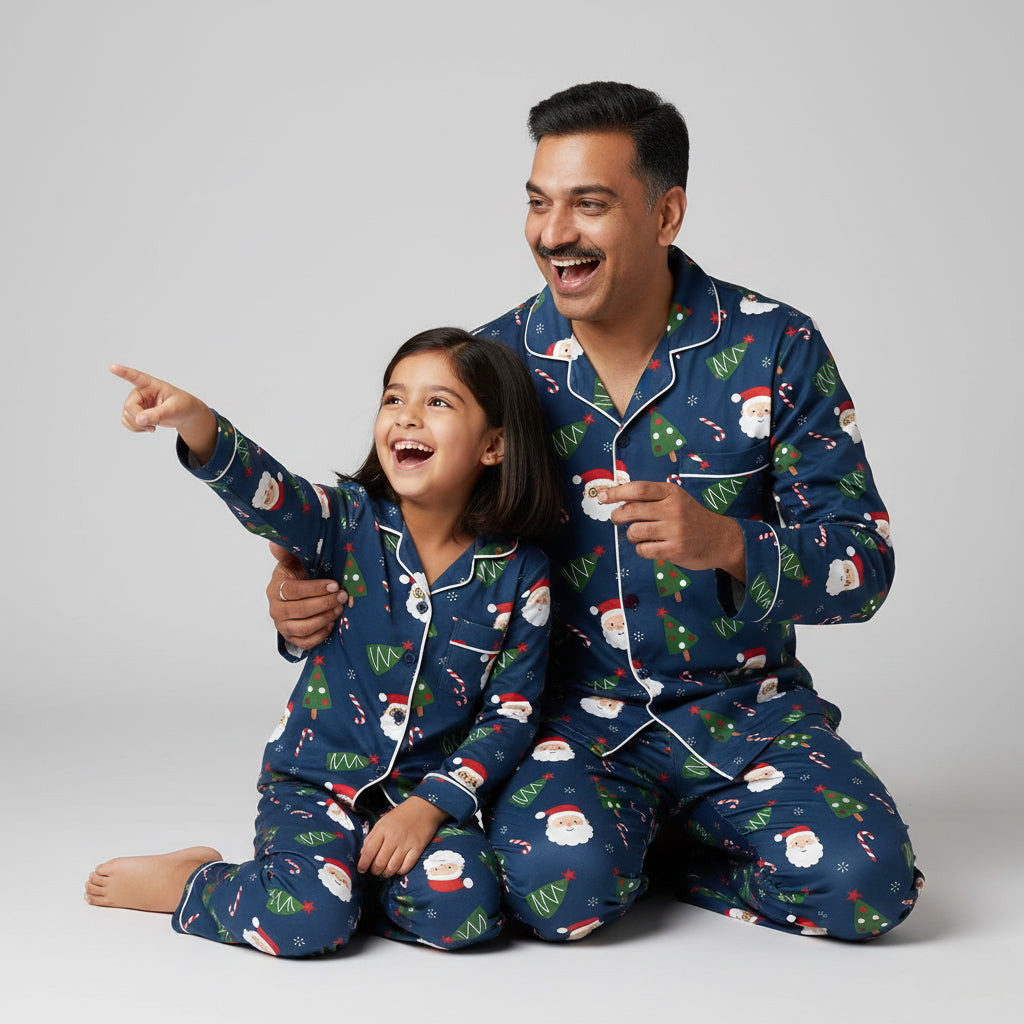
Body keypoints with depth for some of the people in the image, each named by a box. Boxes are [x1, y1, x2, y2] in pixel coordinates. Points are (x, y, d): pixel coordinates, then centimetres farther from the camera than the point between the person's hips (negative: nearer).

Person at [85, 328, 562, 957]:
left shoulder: (520, 574, -4)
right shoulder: (352, 523, -5)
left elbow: (512, 712, -2)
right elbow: (265, 494, -26)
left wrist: (430, 805, -13)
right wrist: (197, 424, -47)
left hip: (424, 793, 2)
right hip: (315, 781, -1)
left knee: (465, 910, -26)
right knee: (307, 921, -25)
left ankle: (343, 877, 3)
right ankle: (193, 882, 6)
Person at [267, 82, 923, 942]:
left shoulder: (776, 347, -6)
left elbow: (864, 564, -7)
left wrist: (727, 544, -28)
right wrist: (308, 606, -15)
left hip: (745, 709, 1)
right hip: (570, 715, 0)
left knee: (866, 883, -23)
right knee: (555, 885, -30)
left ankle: (651, 849, 5)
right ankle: (615, 840, 7)